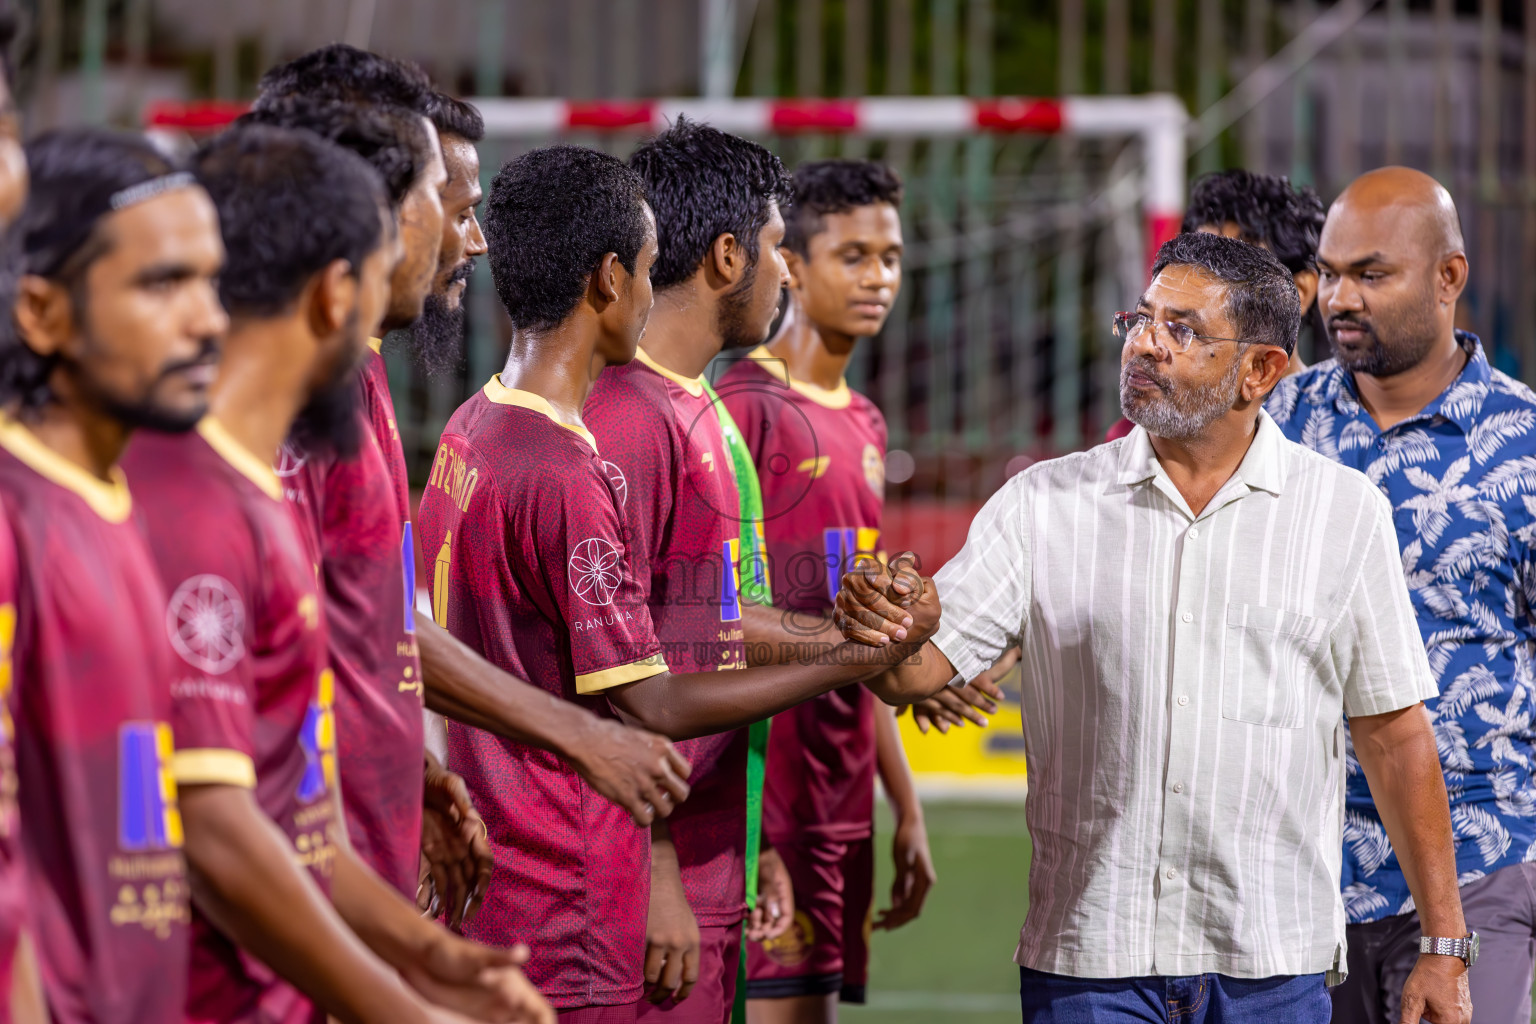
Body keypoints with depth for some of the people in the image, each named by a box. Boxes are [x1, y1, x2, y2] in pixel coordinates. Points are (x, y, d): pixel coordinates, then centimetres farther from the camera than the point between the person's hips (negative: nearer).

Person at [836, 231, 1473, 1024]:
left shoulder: (1344, 511, 2)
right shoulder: (1045, 504, 4)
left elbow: (1395, 734, 3)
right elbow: (923, 665, -2)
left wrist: (1443, 946, 2)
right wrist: (882, 630, -26)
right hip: (1086, 960, 1)